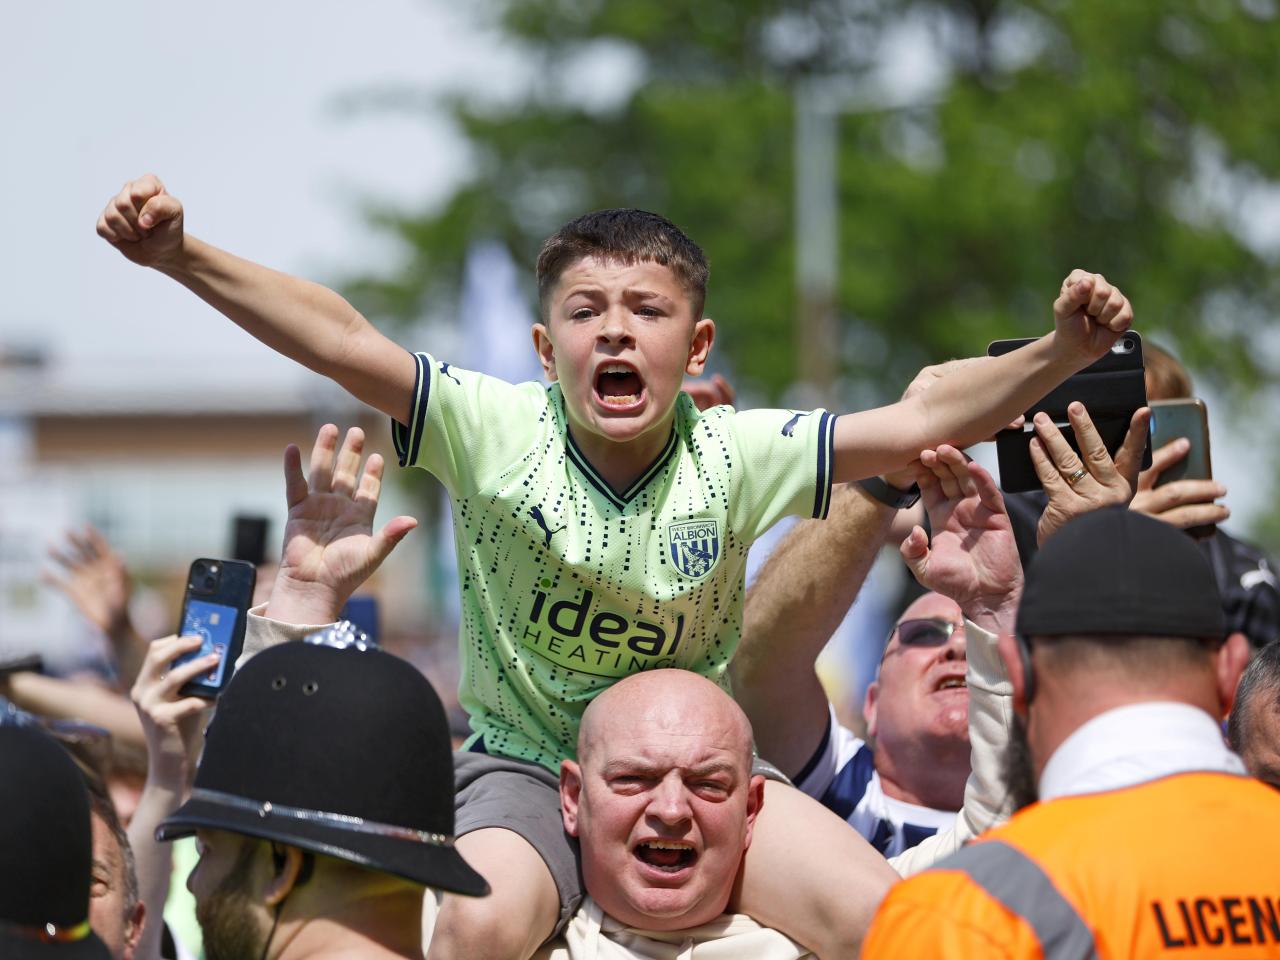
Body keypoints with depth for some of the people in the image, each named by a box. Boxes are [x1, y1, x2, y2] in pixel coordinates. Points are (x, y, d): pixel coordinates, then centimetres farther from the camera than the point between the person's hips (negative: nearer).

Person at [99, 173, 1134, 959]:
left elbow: (914, 424, -13)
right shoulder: (499, 434, -12)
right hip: (526, 765, -2)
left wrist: (1060, 352, -27)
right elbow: (345, 345, -23)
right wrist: (180, 256, -34)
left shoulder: (734, 456, -8)